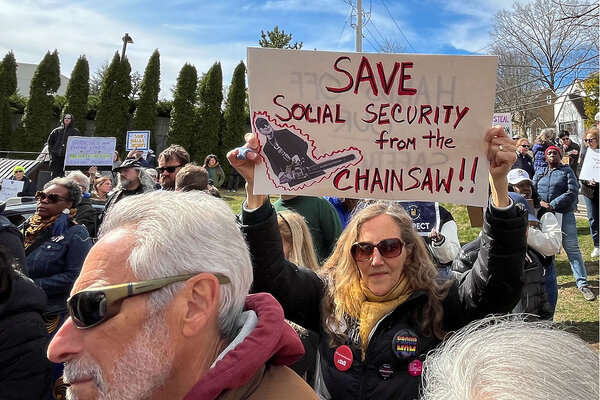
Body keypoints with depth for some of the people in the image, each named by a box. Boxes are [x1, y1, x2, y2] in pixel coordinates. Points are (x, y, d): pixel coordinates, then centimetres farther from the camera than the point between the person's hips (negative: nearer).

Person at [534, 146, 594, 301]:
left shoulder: (567, 171, 2)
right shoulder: (539, 173, 14)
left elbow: (572, 192, -10)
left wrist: (552, 205, -18)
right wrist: (540, 203, -11)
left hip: (564, 214, -3)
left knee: (572, 249, -3)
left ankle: (582, 284, 3)